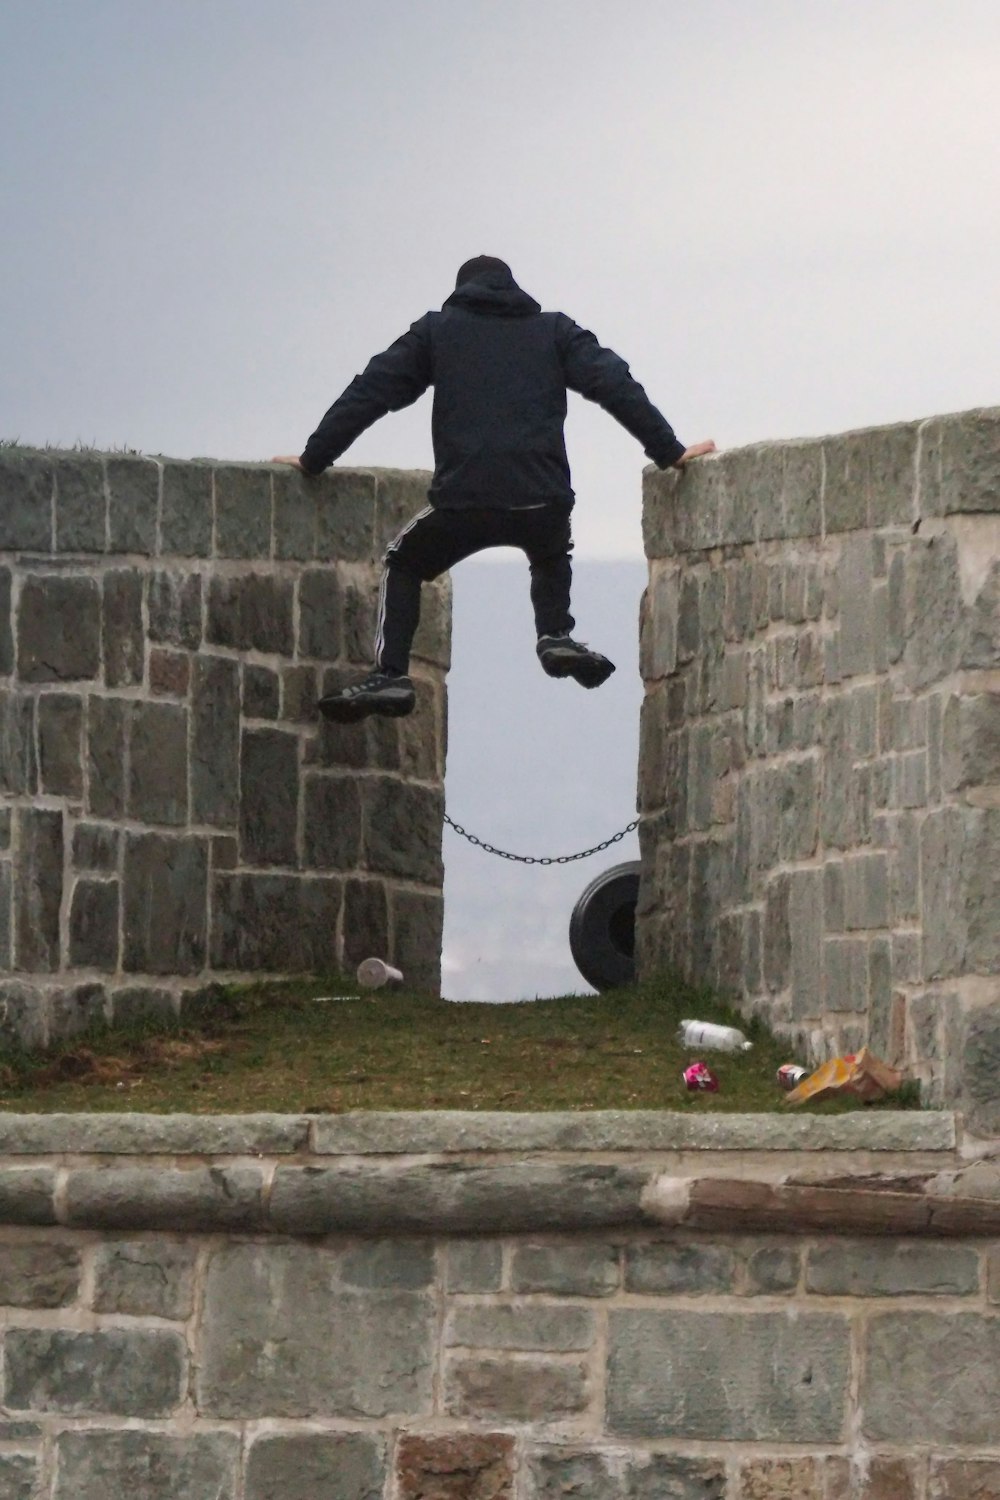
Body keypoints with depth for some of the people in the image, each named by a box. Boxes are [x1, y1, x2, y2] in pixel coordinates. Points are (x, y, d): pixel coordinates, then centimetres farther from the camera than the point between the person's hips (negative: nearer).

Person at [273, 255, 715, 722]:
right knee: (551, 557, 37)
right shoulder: (554, 330, 19)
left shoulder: (436, 330, 18)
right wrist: (668, 451, 6)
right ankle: (556, 637, 15)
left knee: (403, 564, 26)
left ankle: (388, 675, 10)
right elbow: (614, 386, 7)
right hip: (543, 501, 2)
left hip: (462, 500, -1)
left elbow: (370, 392, 14)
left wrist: (313, 458, 18)